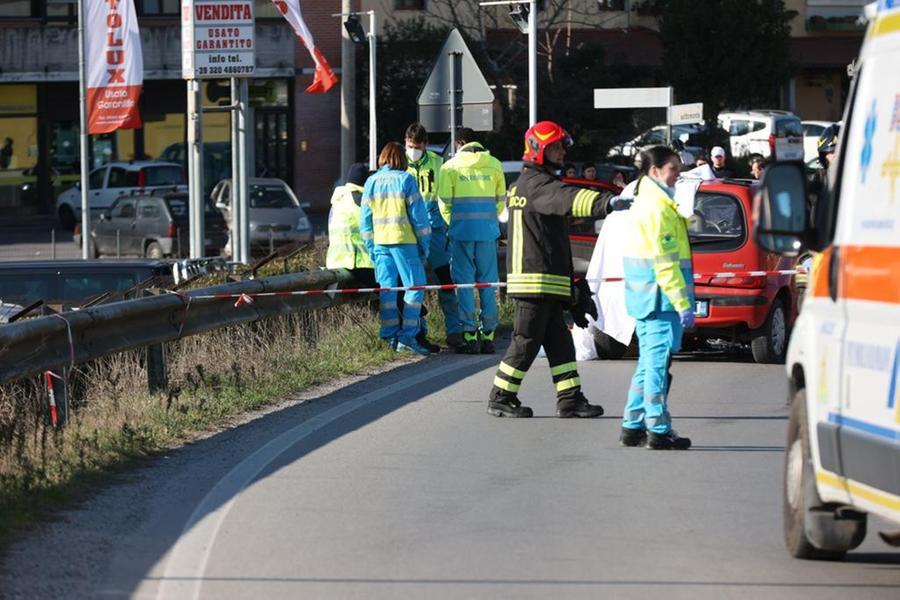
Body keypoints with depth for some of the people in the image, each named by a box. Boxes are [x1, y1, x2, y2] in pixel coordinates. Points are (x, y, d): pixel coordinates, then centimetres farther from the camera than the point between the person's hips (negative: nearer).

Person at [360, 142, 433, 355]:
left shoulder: (371, 182, 8)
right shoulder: (405, 180, -4)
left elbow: (365, 219, 11)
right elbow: (418, 215, -4)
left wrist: (370, 247, 17)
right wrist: (424, 245, 3)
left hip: (380, 242, 4)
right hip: (404, 241, -4)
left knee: (386, 289, 8)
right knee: (415, 286, -1)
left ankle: (390, 336, 5)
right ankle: (407, 337, -9)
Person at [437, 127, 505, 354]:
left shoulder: (450, 167, -1)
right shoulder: (494, 165, 6)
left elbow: (445, 202, 0)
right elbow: (500, 200, 10)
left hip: (461, 231, -2)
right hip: (488, 230, 2)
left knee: (464, 282, 2)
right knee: (487, 282, 7)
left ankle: (470, 335, -3)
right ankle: (488, 334, 6)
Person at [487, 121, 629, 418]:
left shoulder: (523, 184, 21)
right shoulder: (537, 184, -13)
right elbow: (567, 199, -34)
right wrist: (605, 202, -50)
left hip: (549, 281, 10)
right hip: (537, 279, -10)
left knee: (558, 341, 8)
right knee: (527, 341, -4)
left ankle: (570, 398, 7)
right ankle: (501, 398, 4)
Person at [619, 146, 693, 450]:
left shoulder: (646, 200, 17)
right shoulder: (658, 206, -15)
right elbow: (665, 261, -20)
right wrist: (683, 302, -20)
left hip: (647, 297, 10)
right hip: (661, 295, -10)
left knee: (649, 361, 15)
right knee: (659, 360, -7)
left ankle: (633, 426, 18)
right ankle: (658, 430, -5)